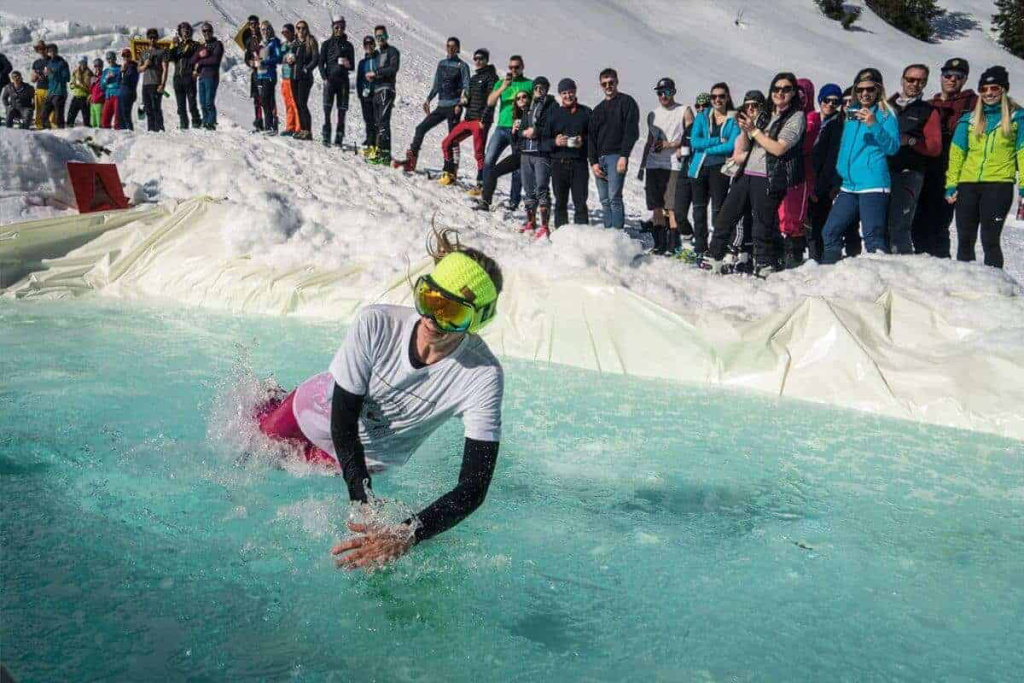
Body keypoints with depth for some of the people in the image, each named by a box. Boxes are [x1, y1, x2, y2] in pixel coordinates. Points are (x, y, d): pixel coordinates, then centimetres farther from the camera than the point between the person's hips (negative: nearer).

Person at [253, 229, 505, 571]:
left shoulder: (484, 376, -39)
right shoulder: (376, 324, -38)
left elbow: (474, 487, -38)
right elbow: (343, 426, -30)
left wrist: (406, 535, -53)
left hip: (372, 458, 1)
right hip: (319, 414, 0)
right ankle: (266, 397, 51)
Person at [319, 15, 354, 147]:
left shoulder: (348, 45, 14)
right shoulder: (327, 44, 8)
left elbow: (352, 65, 16)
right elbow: (321, 63, 5)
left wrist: (348, 64, -8)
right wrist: (324, 78, -8)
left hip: (343, 80, 2)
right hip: (329, 79, -2)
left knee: (342, 109, 0)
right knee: (327, 108, -11)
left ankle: (339, 137, 4)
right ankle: (326, 136, -9)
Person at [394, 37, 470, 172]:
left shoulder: (462, 66, -1)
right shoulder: (441, 64, 16)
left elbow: (466, 87, -7)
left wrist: (460, 104, -19)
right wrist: (428, 99, 12)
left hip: (454, 107, -6)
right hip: (441, 106, 6)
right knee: (421, 128, -1)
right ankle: (411, 161, 1)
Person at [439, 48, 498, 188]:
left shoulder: (491, 77, -3)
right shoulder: (473, 78, 20)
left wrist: (483, 120, -18)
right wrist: (463, 101, 2)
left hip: (481, 121, -8)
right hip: (468, 119, 8)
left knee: (478, 153, -11)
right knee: (447, 143, 8)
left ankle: (482, 185, -7)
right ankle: (450, 174, 21)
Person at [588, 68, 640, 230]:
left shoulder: (627, 102, 4)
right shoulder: (597, 110, 21)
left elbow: (631, 131, -6)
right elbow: (591, 137, 16)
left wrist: (624, 156, -16)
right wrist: (593, 161, 2)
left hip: (617, 156, -6)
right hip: (599, 158, 6)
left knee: (614, 197, -16)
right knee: (604, 200, 4)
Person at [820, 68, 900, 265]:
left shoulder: (885, 115, -1)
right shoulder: (851, 112, 17)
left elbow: (893, 147, -13)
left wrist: (874, 125, -24)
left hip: (873, 184, -7)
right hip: (848, 185, 7)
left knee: (872, 236, -13)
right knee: (830, 232, 7)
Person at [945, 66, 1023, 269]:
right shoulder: (969, 119, 14)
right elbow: (956, 153, 12)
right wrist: (951, 185, 4)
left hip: (998, 185, -3)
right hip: (968, 185, 3)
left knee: (990, 240, -10)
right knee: (964, 241, 5)